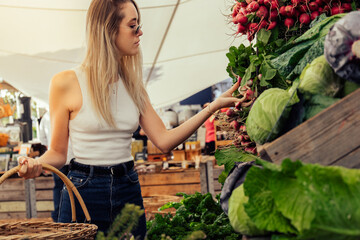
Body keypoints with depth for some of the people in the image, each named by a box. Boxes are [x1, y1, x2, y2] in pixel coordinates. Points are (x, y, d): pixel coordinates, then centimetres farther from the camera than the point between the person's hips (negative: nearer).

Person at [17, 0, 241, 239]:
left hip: (129, 192, 5)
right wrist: (36, 163, -23)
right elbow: (58, 152, -1)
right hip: (84, 192, -4)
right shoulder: (66, 83, -7)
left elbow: (164, 140, 1)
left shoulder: (133, 86, 8)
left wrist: (213, 106, -4)